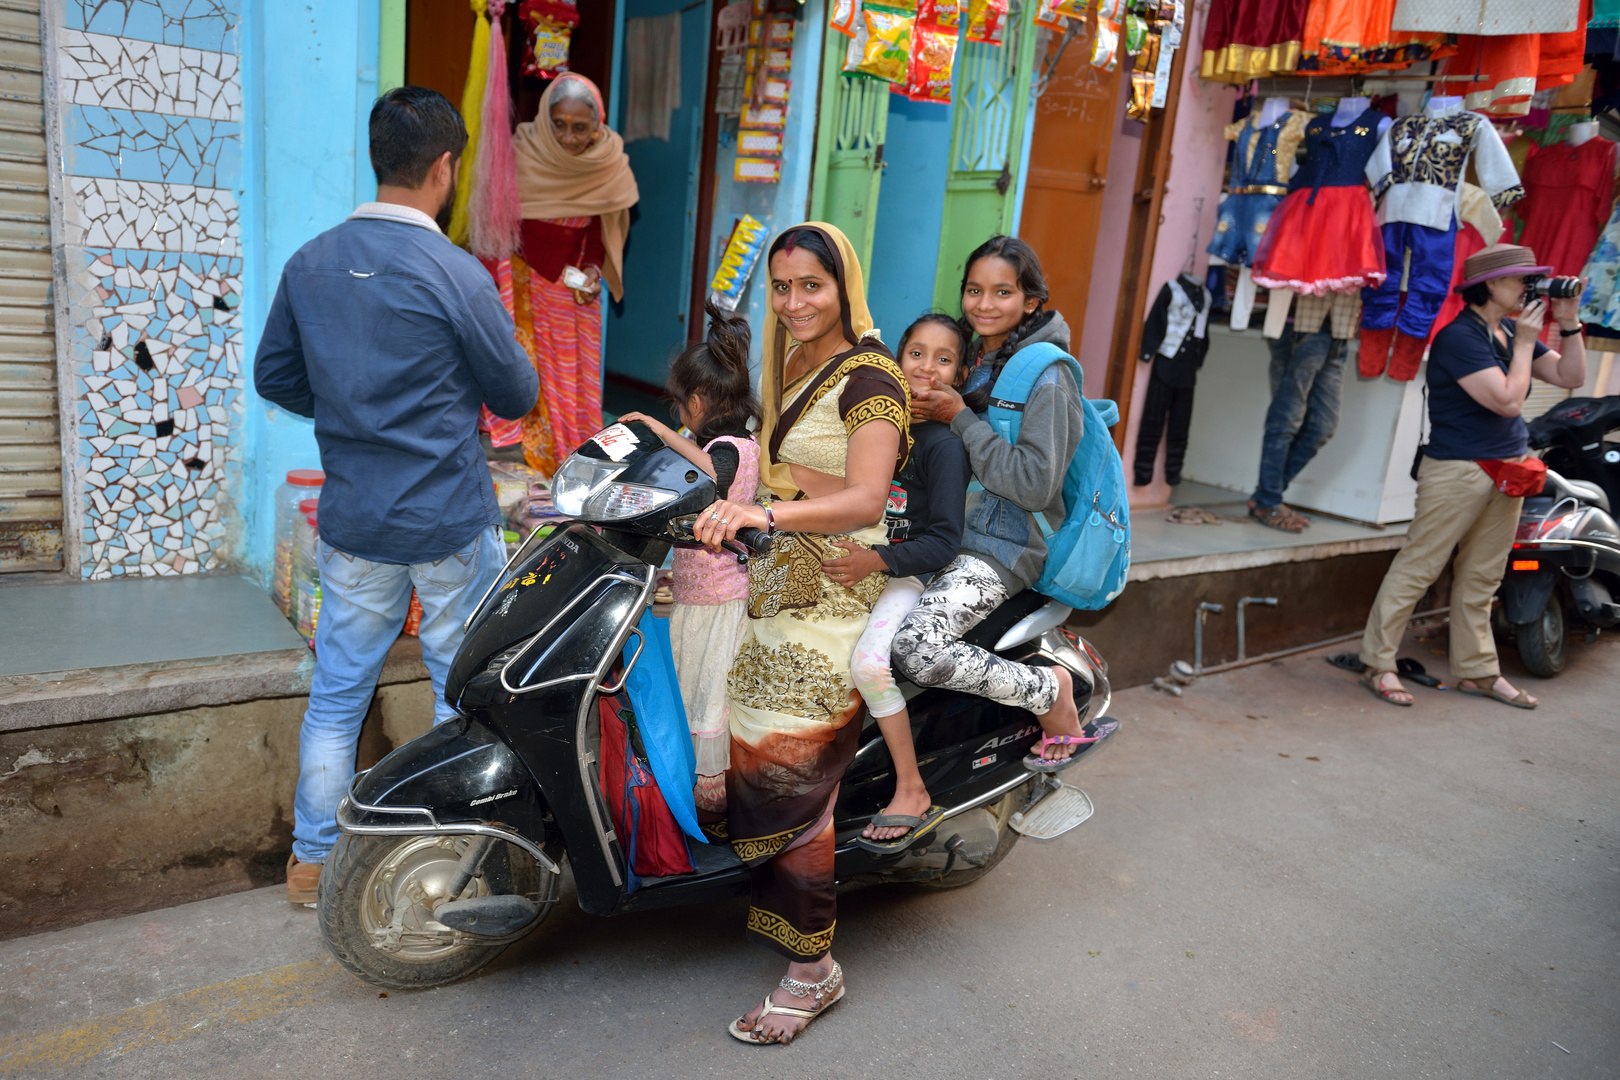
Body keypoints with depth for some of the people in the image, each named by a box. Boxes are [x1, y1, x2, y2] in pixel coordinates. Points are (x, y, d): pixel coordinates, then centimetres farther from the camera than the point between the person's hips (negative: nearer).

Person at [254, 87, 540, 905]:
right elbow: (517, 395, -5)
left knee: (337, 693, 15)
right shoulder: (454, 275, -16)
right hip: (451, 522, -4)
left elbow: (273, 377, 11)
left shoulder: (309, 263, 0)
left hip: (353, 521, 5)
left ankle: (312, 860, 28)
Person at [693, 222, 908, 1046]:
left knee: (784, 774, -8)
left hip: (833, 596, -9)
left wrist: (765, 512, -39)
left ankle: (813, 970, 3)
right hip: (777, 578, 9)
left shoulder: (868, 377, -12)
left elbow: (865, 500, -26)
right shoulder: (791, 367, 15)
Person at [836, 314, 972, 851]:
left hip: (913, 572, -8)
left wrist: (877, 561, -29)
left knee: (869, 661, -31)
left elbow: (945, 541, -17)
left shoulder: (944, 442, -12)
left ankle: (913, 793, -13)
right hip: (861, 557, 8)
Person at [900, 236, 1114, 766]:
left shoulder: (1046, 376, -11)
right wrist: (917, 410, 1)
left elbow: (1034, 483, -20)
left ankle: (1049, 689, -4)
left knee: (917, 651, -27)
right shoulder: (968, 356, 14)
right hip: (948, 529, 9)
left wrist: (959, 417, -17)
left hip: (1002, 544, -9)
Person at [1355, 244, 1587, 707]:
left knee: (1481, 578, 14)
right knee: (1417, 568, -4)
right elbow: (1509, 400, -20)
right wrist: (1524, 344, -11)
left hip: (1507, 471, 9)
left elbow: (1571, 376, 12)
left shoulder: (1511, 332, 12)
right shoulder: (1459, 337, -15)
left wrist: (1569, 323, 2)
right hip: (1459, 470, -9)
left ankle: (1476, 671, 22)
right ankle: (1377, 663, 3)